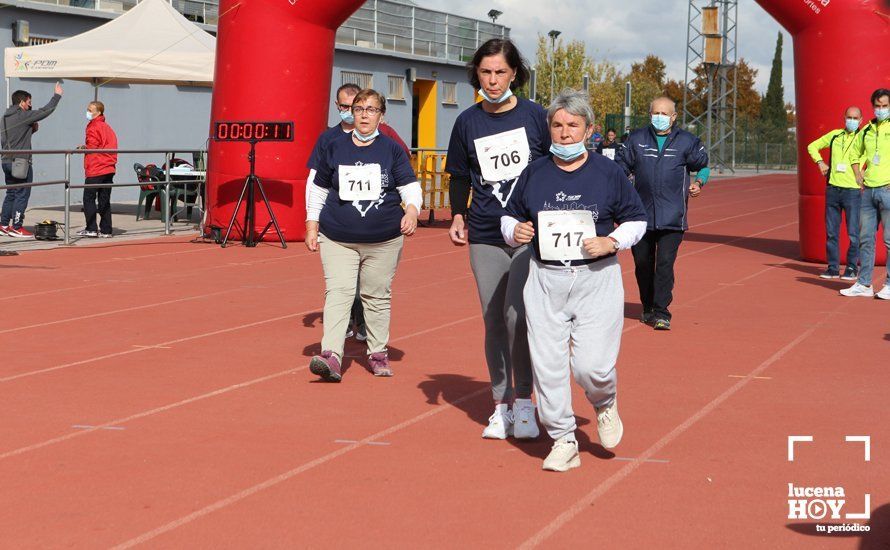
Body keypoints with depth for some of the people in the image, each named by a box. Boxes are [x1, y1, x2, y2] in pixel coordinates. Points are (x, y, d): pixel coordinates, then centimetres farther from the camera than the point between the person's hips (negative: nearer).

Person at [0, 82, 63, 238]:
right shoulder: (24, 116, -11)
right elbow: (45, 111, -6)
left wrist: (32, 129, 11)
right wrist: (57, 95, 5)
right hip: (21, 162, -8)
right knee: (22, 194, -3)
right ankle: (16, 228, -4)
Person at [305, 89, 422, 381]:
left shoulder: (392, 149, 3)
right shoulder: (335, 147, 7)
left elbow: (410, 187, 1)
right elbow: (318, 190, 15)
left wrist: (411, 210, -20)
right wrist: (312, 227, 10)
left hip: (383, 240, 0)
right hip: (337, 238, 0)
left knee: (377, 296, 9)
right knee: (337, 292, -12)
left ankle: (378, 353, 22)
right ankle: (332, 356, -20)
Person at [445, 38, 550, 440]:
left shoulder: (535, 116, 1)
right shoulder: (467, 122, 7)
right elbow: (459, 177, 17)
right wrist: (458, 216, 3)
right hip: (485, 237, 3)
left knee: (517, 314, -15)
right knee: (493, 320, 6)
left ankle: (524, 401, -1)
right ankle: (501, 405, 15)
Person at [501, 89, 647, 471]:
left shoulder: (608, 172, 1)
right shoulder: (533, 173, 7)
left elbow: (637, 219, 8)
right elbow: (510, 217, 18)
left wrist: (612, 242, -9)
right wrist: (515, 231, -5)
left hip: (597, 279, -2)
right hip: (544, 280, 2)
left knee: (591, 365, -10)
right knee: (547, 365, -1)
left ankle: (605, 404, 25)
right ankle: (563, 441, 13)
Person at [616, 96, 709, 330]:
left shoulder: (686, 142, 6)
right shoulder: (636, 139, 9)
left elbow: (703, 166, 18)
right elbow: (621, 166, 15)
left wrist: (698, 182, -1)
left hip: (672, 217, -2)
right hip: (641, 214, 3)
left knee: (665, 262, -12)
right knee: (642, 263, 9)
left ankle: (661, 312, -8)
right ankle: (648, 308, 26)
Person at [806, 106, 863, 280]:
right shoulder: (835, 135, 12)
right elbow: (812, 146, 22)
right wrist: (820, 162, 5)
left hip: (852, 190, -4)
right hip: (832, 189, 4)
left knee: (853, 233, -4)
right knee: (831, 232, 6)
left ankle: (852, 268, 6)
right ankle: (833, 268, 14)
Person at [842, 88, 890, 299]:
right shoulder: (867, 130, 13)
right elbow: (855, 153, 28)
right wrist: (859, 179, 15)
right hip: (868, 191, 6)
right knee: (865, 238, 8)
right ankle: (864, 284, 15)